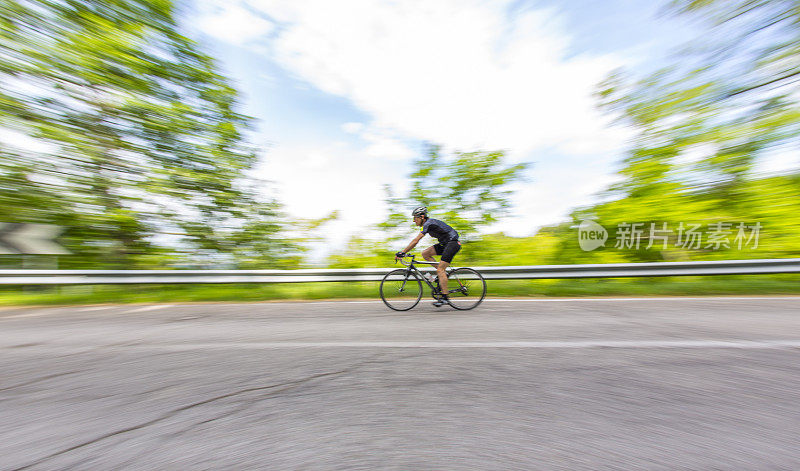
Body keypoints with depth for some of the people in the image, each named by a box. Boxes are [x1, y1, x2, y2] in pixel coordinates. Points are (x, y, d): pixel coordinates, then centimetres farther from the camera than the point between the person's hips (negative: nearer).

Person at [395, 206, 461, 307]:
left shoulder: (428, 224, -17)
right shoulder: (428, 223, 12)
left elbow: (415, 241, -23)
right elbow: (415, 241, 13)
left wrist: (402, 253, -21)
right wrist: (404, 252, 9)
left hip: (453, 243, -9)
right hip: (445, 243, 9)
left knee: (440, 270, -14)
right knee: (425, 253, 0)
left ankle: (444, 298, -7)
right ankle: (443, 273, 7)